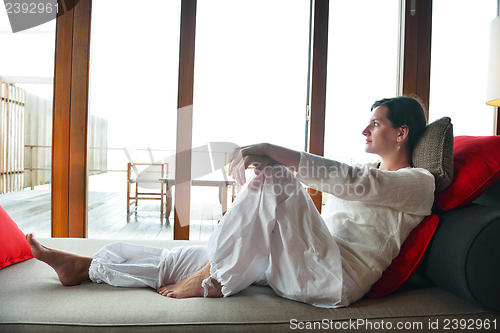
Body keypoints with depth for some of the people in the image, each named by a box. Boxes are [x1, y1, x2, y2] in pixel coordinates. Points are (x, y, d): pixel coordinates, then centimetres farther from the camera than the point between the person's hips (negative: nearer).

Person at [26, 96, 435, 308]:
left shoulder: (419, 182, 0)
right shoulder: (366, 173, 27)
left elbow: (349, 181, -18)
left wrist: (272, 152, -24)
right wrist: (266, 159, 0)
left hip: (336, 278, -7)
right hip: (298, 265, 7)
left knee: (276, 179, -27)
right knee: (185, 257, -2)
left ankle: (215, 279, -14)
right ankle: (85, 267, 10)